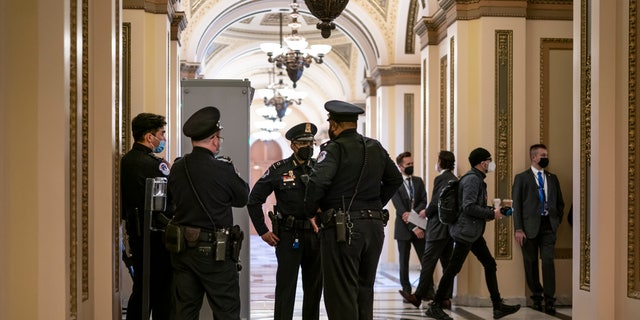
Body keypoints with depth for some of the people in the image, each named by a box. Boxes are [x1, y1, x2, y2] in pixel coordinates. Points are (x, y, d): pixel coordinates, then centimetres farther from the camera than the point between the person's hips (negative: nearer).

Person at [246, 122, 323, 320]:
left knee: (314, 287, 10)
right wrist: (263, 231, -1)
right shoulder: (278, 170, -2)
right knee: (285, 287, -3)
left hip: (316, 235, 3)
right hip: (289, 236, -3)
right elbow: (254, 200, 2)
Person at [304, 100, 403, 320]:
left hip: (342, 229, -7)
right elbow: (395, 179, 23)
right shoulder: (377, 149, 12)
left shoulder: (334, 149, -10)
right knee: (364, 289, 17)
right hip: (375, 226, 7)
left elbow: (318, 181, -24)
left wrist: (311, 211, -9)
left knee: (342, 293, -2)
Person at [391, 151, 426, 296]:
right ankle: (406, 292, 12)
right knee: (404, 262, 5)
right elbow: (400, 208, -12)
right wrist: (413, 227, -16)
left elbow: (423, 201, 1)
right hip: (404, 228, -3)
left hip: (419, 227, 3)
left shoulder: (418, 181, 10)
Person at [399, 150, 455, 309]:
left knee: (428, 261, -4)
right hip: (451, 227, 9)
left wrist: (426, 213, -2)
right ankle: (446, 298, 12)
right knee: (447, 263, 9)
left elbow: (435, 203, -20)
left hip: (439, 228, -9)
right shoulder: (454, 179, 13)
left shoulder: (440, 179, -14)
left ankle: (418, 296, 0)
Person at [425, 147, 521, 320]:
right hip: (465, 232, -11)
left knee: (490, 265, 11)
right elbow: (468, 207, -24)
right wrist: (491, 214, -17)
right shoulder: (472, 179, -16)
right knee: (453, 269, -5)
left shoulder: (478, 180, 16)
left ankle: (498, 306, 16)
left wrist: (493, 211, 9)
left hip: (474, 233, 11)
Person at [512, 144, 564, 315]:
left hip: (548, 225, 2)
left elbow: (560, 202, 21)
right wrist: (518, 229, -7)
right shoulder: (521, 178, 3)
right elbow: (516, 204, -1)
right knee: (531, 262, 4)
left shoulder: (552, 178, 13)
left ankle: (549, 300, -3)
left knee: (548, 261, -7)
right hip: (530, 225, -2)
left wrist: (557, 221, 8)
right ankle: (536, 297, 16)